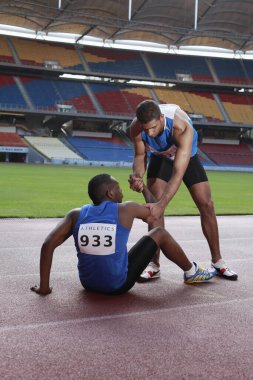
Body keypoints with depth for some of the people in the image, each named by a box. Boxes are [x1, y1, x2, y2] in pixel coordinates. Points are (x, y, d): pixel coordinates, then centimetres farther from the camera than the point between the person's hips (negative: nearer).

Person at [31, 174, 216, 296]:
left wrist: (44, 287, -6)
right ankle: (192, 272, 31)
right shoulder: (126, 209, -11)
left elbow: (48, 246, -12)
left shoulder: (76, 214, -5)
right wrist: (143, 187, 27)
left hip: (88, 283, 4)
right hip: (119, 284, -3)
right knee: (160, 233, 12)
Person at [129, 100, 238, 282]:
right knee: (154, 207, -14)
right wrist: (138, 175, -38)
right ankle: (154, 265, -5)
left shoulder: (182, 127, -44)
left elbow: (178, 173, -48)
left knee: (206, 205, -4)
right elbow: (140, 155, -15)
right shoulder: (136, 128, -33)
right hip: (160, 158, 2)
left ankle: (217, 261, 11)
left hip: (187, 157, -1)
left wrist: (161, 204, -56)